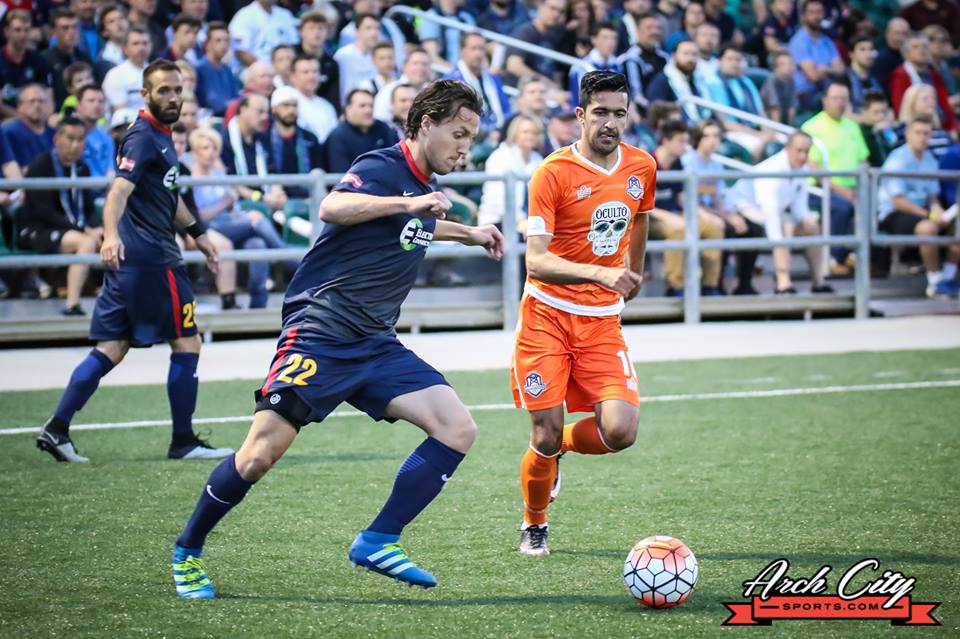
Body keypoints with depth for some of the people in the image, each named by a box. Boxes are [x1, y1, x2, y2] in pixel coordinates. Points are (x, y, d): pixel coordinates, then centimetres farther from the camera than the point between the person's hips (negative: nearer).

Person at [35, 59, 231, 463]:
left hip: (127, 261, 9)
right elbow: (120, 190, -28)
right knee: (187, 343, 0)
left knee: (111, 349, 7)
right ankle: (184, 442, 7)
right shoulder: (143, 137, -12)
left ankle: (57, 428, 2)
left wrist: (197, 234, 40)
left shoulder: (161, 136, 18)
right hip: (151, 258, -9)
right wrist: (111, 234, -44)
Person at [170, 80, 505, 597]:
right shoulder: (383, 168, -11)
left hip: (375, 343, 8)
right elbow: (332, 208, -32)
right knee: (261, 454, -13)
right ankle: (187, 551, 9)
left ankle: (378, 543, -3)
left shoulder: (423, 186, 16)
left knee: (458, 429, -8)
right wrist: (408, 203, -33)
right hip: (320, 332, -8)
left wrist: (468, 234, 43)